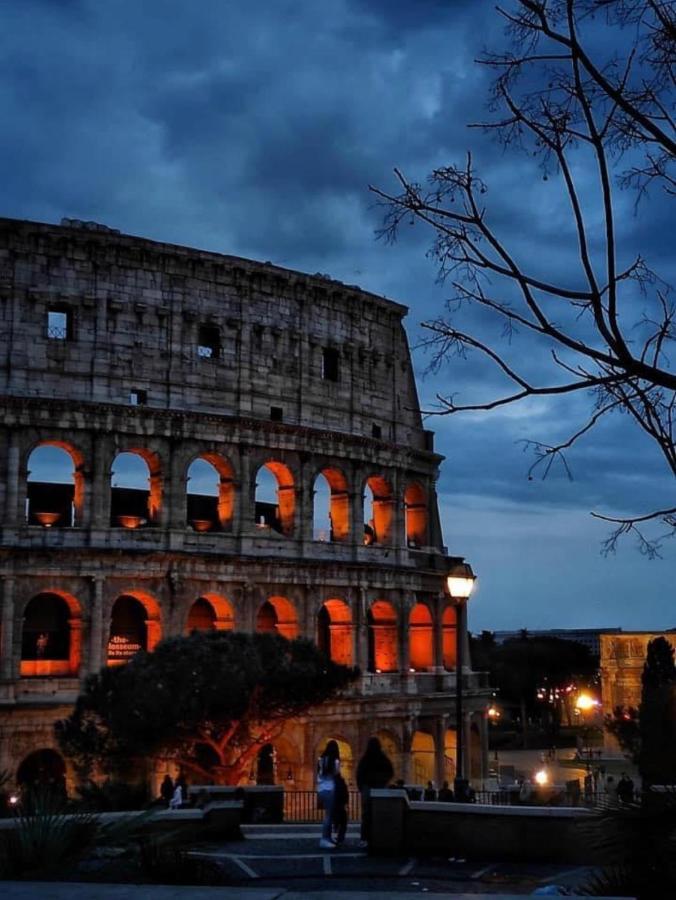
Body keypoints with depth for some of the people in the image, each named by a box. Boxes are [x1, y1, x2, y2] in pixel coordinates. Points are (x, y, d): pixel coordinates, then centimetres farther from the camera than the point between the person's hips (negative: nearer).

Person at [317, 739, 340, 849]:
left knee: (328, 815, 14)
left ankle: (327, 838, 16)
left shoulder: (321, 760, 9)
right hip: (329, 789, -7)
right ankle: (324, 839, -8)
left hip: (321, 790, 7)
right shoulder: (335, 761, -8)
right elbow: (336, 774, -7)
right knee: (328, 815, -5)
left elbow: (318, 775, 10)